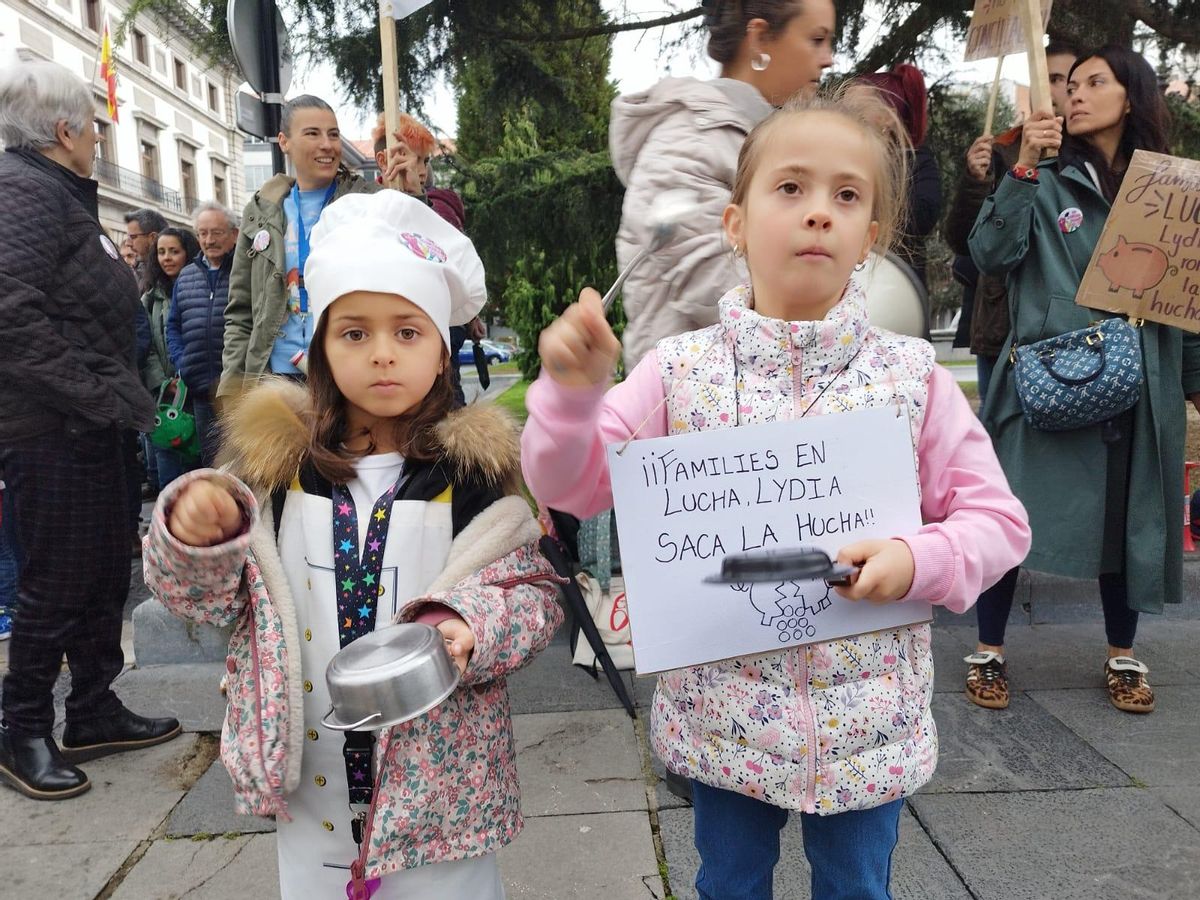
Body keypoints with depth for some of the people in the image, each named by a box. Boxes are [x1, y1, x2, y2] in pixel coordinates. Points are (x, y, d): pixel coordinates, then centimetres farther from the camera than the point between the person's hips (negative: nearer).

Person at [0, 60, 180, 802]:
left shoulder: (60, 193, 17)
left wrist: (115, 393, 14)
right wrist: (97, 394, -22)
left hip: (89, 426, 10)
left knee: (105, 574, 15)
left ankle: (94, 712, 29)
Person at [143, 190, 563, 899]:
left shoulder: (474, 470, -11)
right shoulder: (277, 460, -4)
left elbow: (536, 592, -8)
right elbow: (212, 596, 3)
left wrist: (466, 627, -26)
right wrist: (194, 537, -17)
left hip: (438, 781, -2)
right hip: (308, 781, 3)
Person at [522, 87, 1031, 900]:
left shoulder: (911, 375, -9)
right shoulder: (680, 369, -10)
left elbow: (997, 520, -3)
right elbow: (575, 486, -7)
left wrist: (919, 561, -21)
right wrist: (572, 392, -24)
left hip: (865, 719, 1)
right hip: (722, 711, 0)